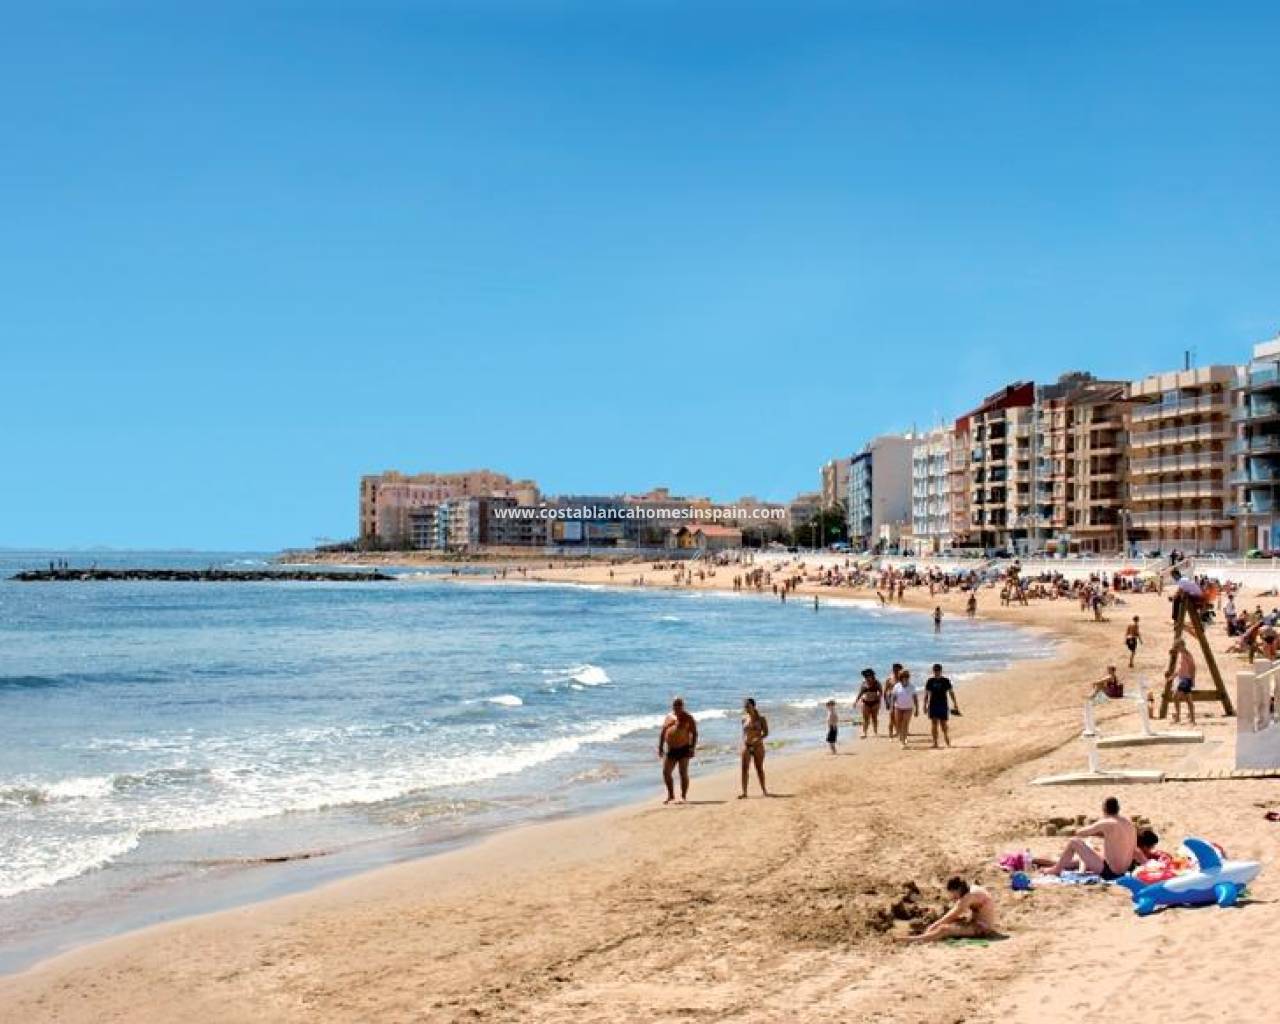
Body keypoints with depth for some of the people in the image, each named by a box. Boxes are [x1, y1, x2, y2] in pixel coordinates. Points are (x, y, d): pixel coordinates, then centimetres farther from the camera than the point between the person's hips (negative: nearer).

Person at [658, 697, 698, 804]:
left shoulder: (688, 718, -1)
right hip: (670, 749, 5)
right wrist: (660, 747, 10)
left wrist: (693, 747, -15)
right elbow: (662, 733, 16)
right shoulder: (668, 717, 13)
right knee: (666, 772, 2)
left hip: (683, 749, -5)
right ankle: (671, 795, 16)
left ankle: (683, 797, 3)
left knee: (683, 773, -3)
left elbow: (694, 733, -5)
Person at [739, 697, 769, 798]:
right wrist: (743, 742, 5)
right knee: (745, 768, -3)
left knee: (759, 768, 6)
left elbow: (766, 732, -4)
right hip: (746, 746, 2)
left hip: (757, 746, -2)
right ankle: (744, 792, -3)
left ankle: (764, 790, 19)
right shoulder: (744, 719, 6)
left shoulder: (761, 718, -3)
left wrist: (758, 738, -20)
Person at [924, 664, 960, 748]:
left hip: (943, 705, 0)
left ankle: (948, 743, 16)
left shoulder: (946, 681, 1)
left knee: (944, 725, 3)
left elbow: (951, 693, 5)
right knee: (934, 724, -3)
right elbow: (926, 694, 6)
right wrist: (925, 705, 3)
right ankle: (935, 743, 1)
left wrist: (955, 704, 2)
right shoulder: (930, 681, 3)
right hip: (933, 705, 0)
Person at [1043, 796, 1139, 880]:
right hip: (1126, 869, 8)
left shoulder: (1105, 823, -18)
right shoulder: (1129, 823, 3)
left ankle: (1057, 869, 20)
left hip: (1109, 871, -8)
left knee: (1074, 841, 3)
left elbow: (1079, 833, -8)